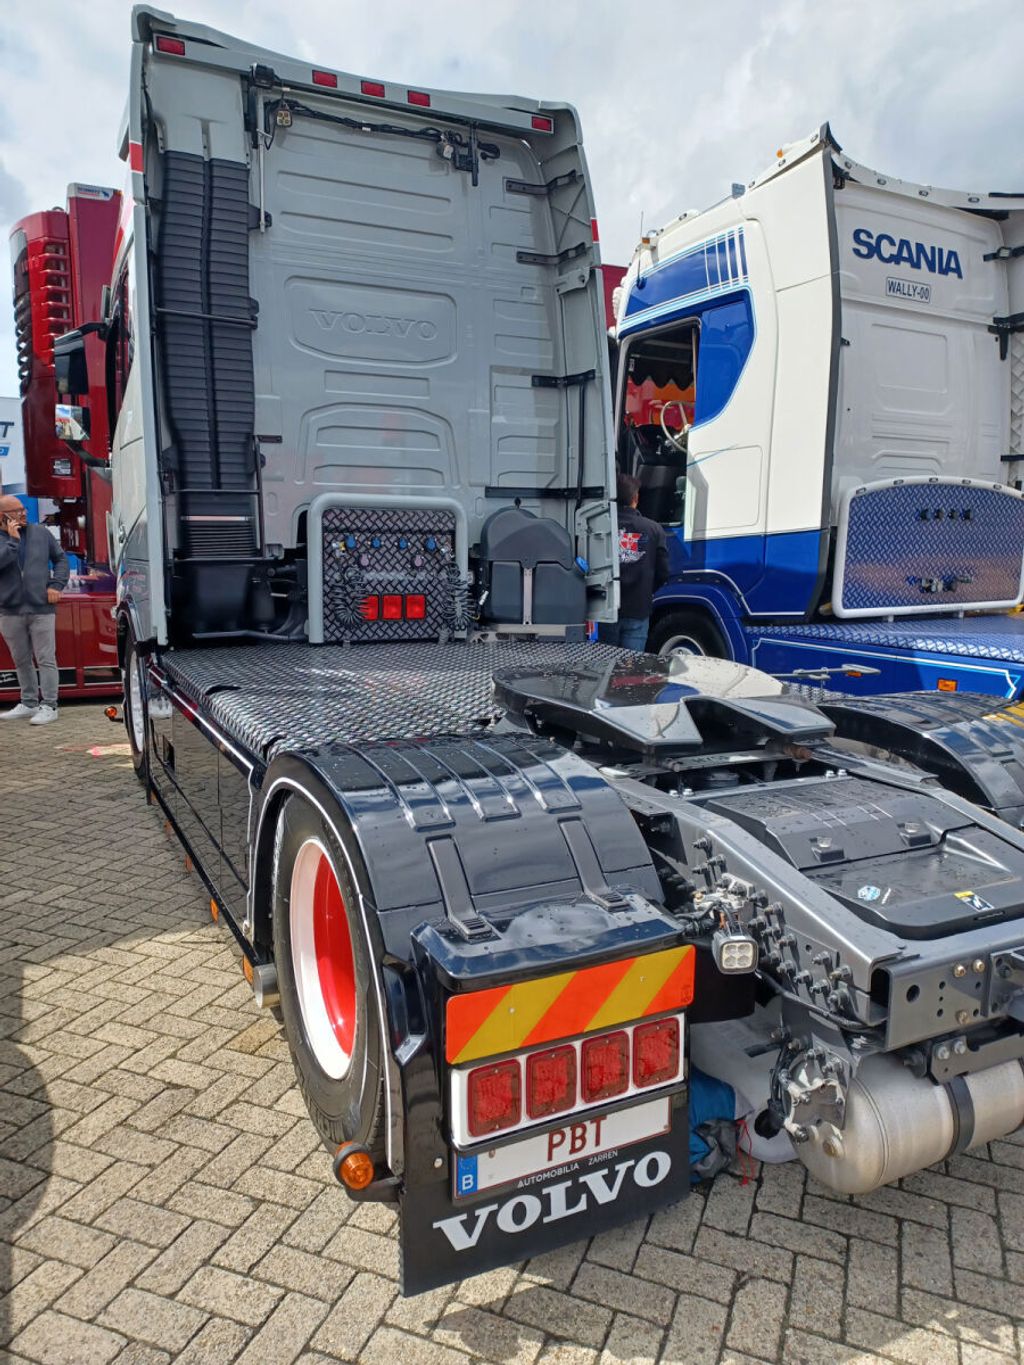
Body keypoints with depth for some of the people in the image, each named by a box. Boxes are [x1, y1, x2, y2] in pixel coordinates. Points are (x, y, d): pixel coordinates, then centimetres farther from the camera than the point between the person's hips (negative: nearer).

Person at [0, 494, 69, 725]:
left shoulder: (41, 533, 6)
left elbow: (61, 559, 13)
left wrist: (57, 585, 0)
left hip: (41, 609, -1)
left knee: (46, 659, -3)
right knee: (21, 660, 13)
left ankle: (49, 706, 3)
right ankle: (29, 703, 25)